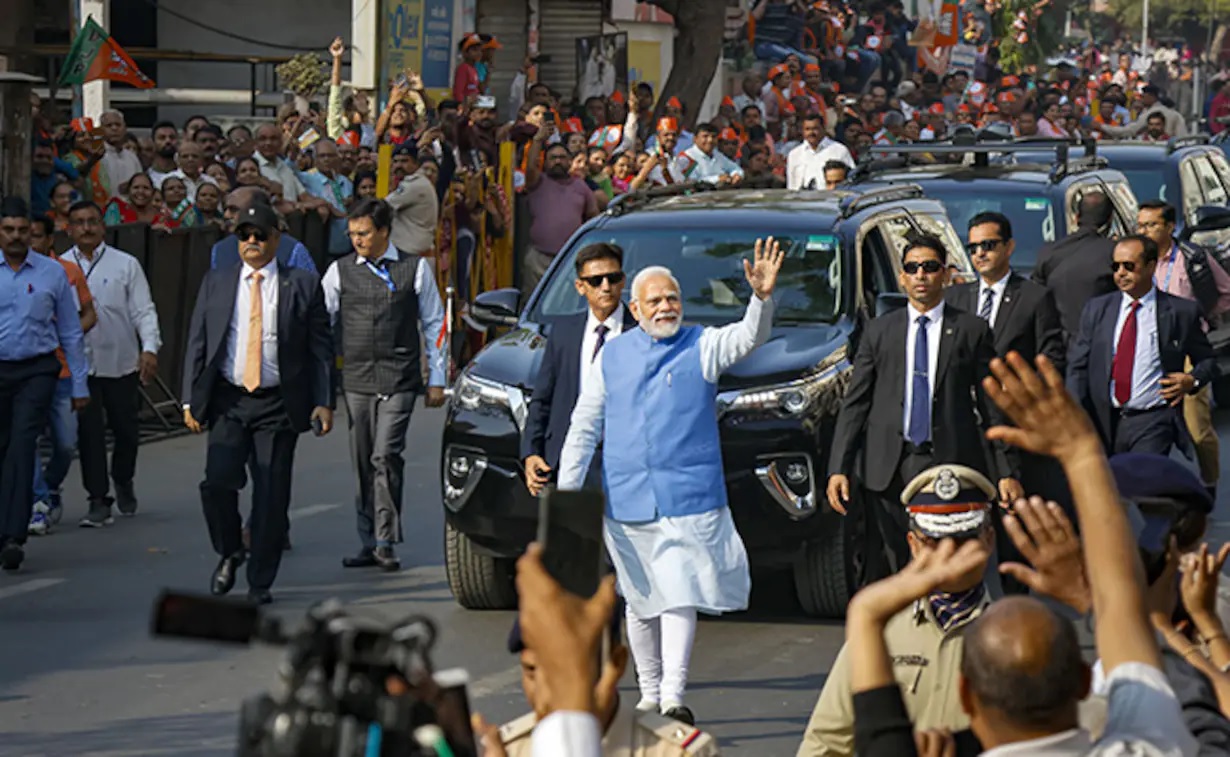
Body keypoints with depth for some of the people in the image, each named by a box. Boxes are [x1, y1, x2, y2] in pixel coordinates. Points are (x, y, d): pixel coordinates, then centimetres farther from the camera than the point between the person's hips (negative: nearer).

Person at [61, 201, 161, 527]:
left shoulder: (125, 265, 2)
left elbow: (143, 310, 0)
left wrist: (150, 348, -14)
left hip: (121, 362, 0)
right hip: (80, 364, 0)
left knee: (126, 430, 9)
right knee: (89, 433, -4)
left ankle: (123, 483, 36)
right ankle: (98, 502, 2)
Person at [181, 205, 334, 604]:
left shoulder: (302, 285, 4)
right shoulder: (215, 283, 10)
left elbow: (321, 347, 5)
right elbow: (197, 343, 11)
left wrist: (323, 402, -3)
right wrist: (191, 399, 3)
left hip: (278, 405, -1)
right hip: (228, 401, 1)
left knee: (271, 496, -1)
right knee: (218, 481, -15)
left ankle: (260, 583, 10)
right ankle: (229, 553, 11)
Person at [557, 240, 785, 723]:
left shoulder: (702, 347, 4)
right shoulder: (614, 356, 11)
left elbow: (749, 338, -16)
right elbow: (584, 427, 14)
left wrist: (762, 298, -35)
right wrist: (566, 491, 9)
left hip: (688, 497, -3)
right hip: (627, 499, 3)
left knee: (680, 594, -13)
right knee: (641, 601, 10)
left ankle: (673, 696, -19)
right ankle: (649, 693, 22)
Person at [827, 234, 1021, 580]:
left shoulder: (972, 331, 7)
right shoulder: (879, 332, 13)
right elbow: (854, 404, 11)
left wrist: (1006, 471, 0)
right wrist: (838, 469, 1)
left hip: (951, 467, -2)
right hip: (889, 470, 2)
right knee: (887, 572, -2)